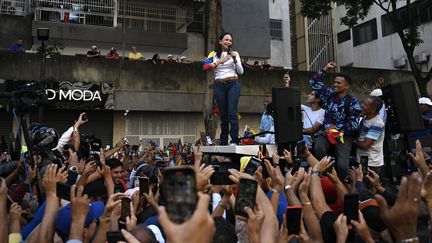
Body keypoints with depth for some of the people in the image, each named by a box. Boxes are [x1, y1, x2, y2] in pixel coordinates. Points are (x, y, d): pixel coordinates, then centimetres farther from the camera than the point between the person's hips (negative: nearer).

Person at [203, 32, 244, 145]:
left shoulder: (235, 53, 12)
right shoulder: (214, 54, 9)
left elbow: (241, 72, 6)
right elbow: (205, 67, -7)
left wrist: (235, 60, -8)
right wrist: (220, 61, -16)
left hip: (233, 84, -1)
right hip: (219, 85, 1)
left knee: (232, 113, -11)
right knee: (223, 115, 5)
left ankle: (234, 141, -9)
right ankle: (223, 142, 13)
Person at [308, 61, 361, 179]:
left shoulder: (353, 102, -5)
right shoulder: (329, 94, 8)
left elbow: (353, 124, -9)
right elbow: (313, 82, 10)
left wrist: (336, 128, -11)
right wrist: (325, 69, 4)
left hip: (343, 135, -3)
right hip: (327, 132, 3)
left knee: (342, 166, -21)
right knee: (318, 148, -33)